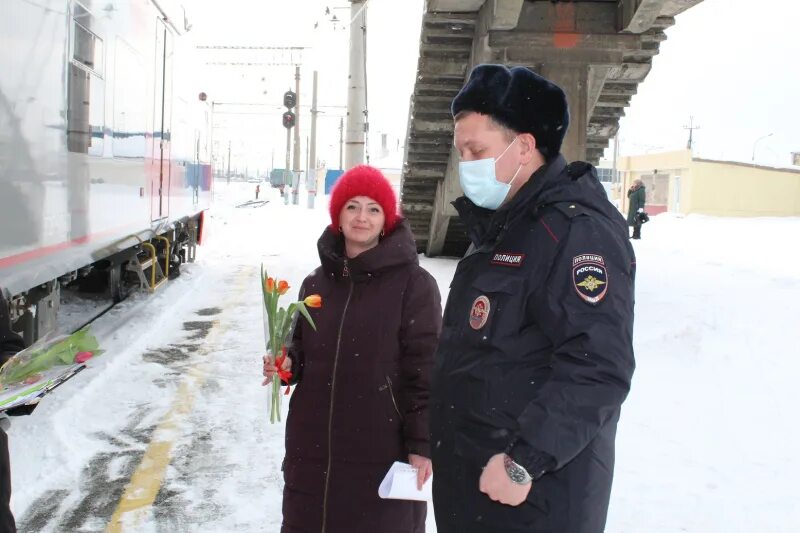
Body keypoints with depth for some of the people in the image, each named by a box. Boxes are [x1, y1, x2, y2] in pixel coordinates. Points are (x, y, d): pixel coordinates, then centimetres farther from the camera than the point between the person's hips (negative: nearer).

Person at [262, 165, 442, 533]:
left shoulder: (413, 284, -8)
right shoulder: (316, 283, 8)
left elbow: (424, 372, -9)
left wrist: (421, 445, -11)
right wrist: (286, 364, -2)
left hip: (381, 452, -5)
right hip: (312, 449, 5)